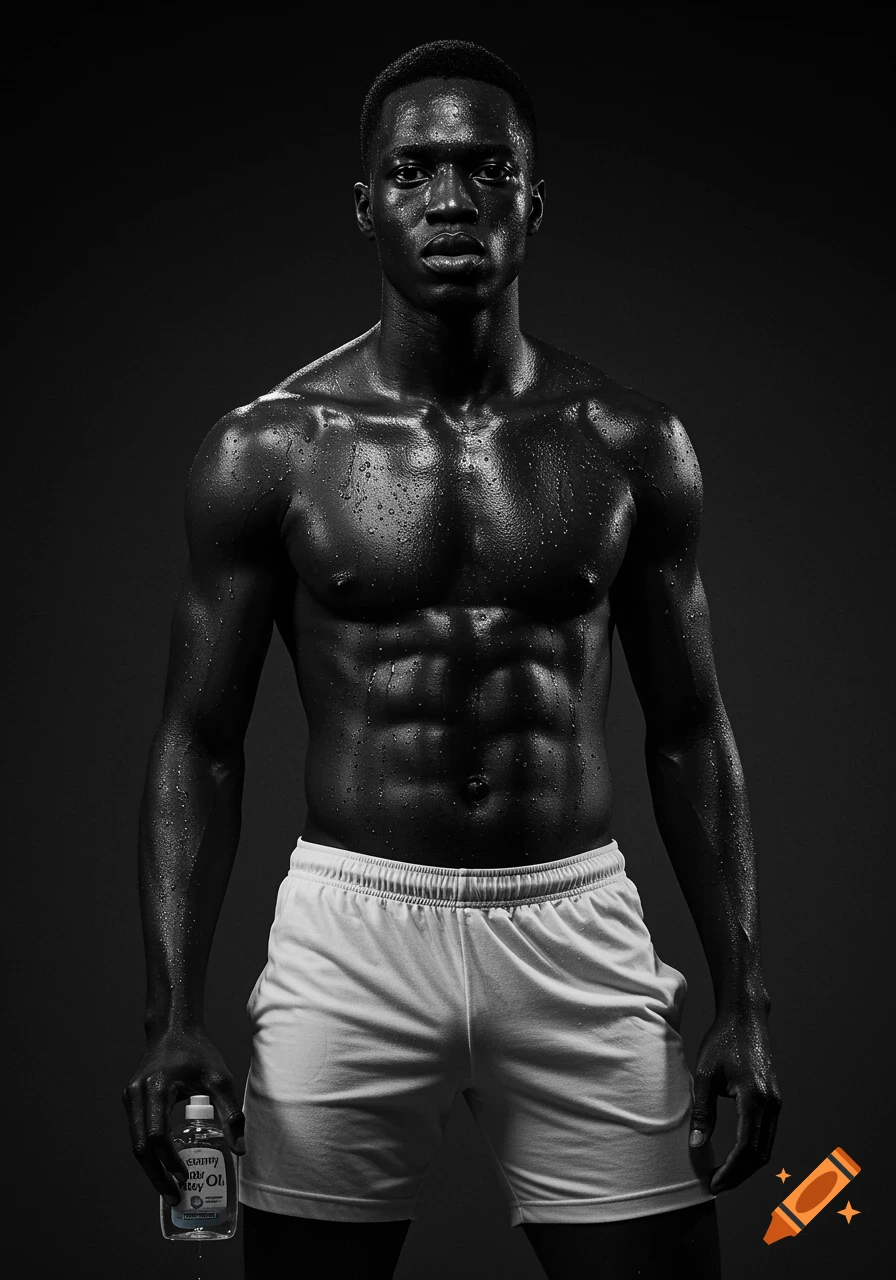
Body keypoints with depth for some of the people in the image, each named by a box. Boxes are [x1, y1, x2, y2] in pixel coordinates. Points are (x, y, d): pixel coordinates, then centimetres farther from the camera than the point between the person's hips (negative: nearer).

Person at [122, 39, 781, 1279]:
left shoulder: (632, 445, 3)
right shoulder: (269, 448, -2)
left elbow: (690, 733, 8)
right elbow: (199, 741, 1)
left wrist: (744, 1000, 4)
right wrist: (174, 1016, -8)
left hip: (579, 933, 1)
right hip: (351, 931, -1)